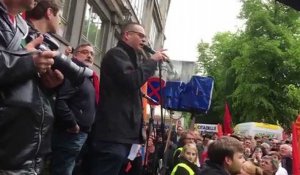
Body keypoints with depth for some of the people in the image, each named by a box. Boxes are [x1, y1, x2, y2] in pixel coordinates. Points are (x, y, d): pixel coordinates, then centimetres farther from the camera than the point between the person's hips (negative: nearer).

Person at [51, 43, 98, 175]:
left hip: (82, 134, 10)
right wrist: (72, 125, -19)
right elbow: (59, 101, -27)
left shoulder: (88, 77, 18)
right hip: (70, 135, -10)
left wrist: (84, 129, 12)